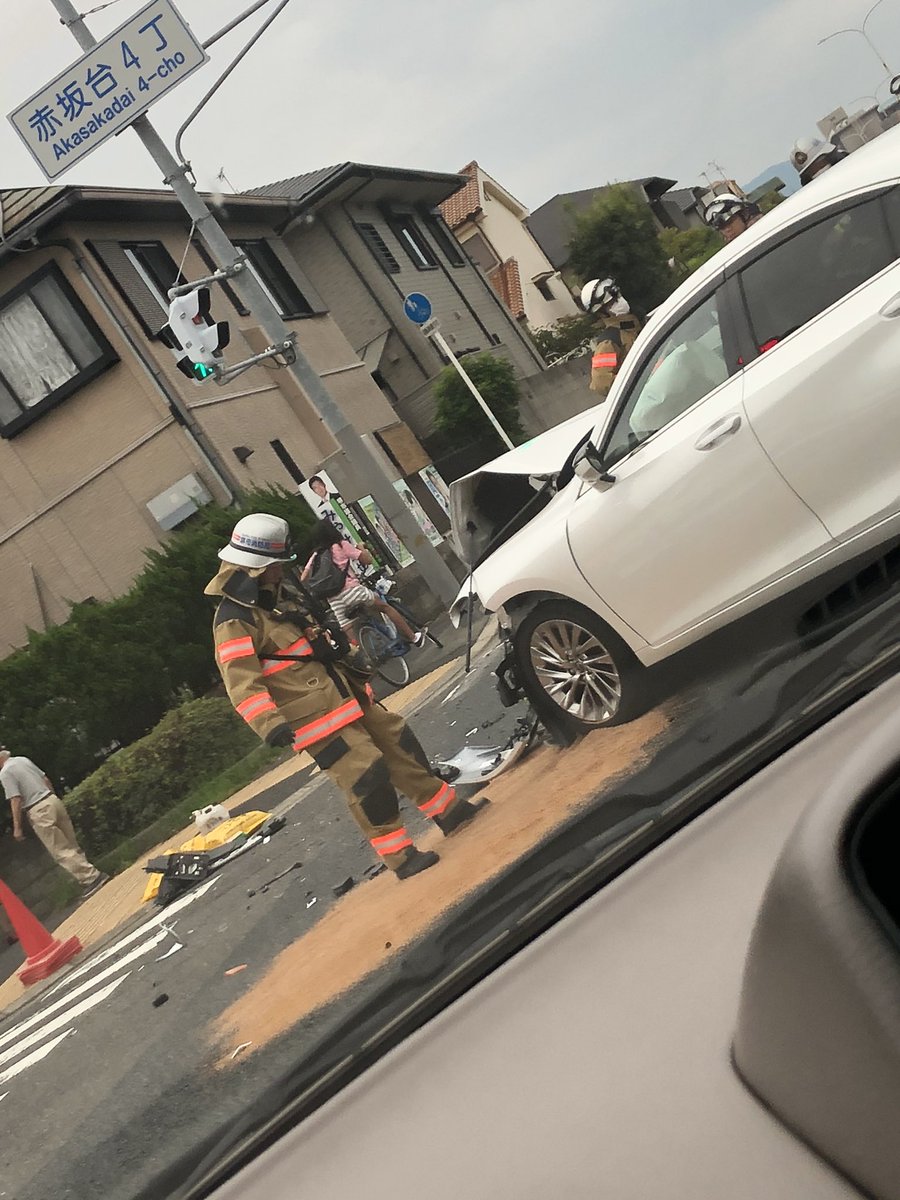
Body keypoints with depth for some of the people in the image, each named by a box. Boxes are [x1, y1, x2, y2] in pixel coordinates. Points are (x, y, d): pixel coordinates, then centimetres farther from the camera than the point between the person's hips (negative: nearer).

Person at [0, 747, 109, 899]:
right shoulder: (23, 760, 13)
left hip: (38, 811, -8)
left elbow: (16, 800, -15)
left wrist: (17, 828, -10)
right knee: (72, 845, 12)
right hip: (52, 800, 8)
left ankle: (92, 878, -7)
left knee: (61, 852, -4)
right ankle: (91, 874, 15)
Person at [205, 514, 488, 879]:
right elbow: (241, 682, -28)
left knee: (399, 745, 15)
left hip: (348, 697, 10)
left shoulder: (283, 594, 12)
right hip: (316, 718, -10)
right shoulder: (235, 621, -18)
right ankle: (399, 856, 6)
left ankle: (450, 811, 29)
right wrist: (268, 724, -40)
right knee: (367, 779, -9)